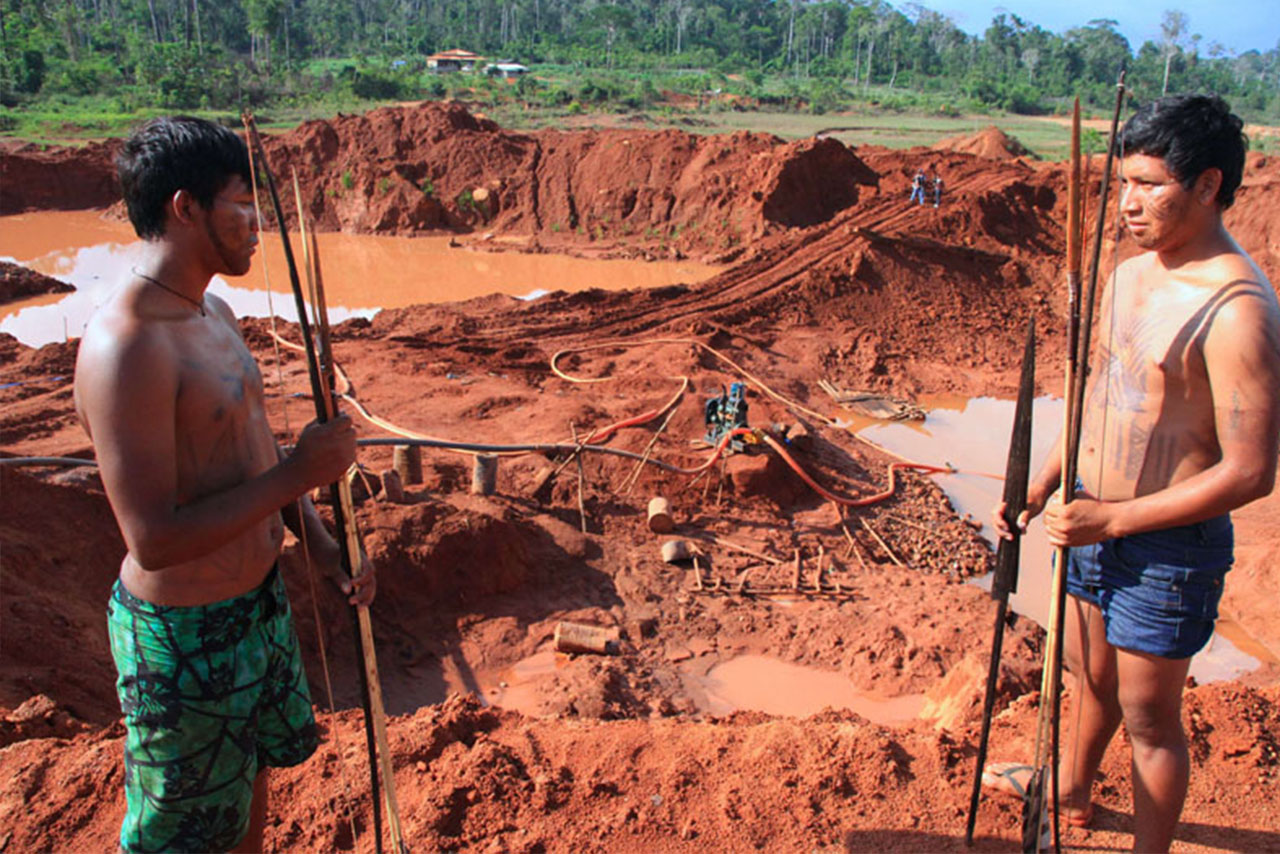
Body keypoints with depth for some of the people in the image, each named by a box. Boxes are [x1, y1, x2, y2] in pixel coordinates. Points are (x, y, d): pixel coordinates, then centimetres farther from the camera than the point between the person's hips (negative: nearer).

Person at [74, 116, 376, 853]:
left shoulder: (215, 313, 4)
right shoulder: (125, 349, -27)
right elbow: (154, 540, -29)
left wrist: (321, 544, 3)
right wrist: (297, 475, -25)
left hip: (260, 598, 9)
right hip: (186, 628, -8)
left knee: (254, 779, 28)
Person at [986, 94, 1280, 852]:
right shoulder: (1132, 273, 3)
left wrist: (1113, 519, -22)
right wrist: (1045, 483, 7)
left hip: (1168, 547, -8)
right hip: (1095, 522, 8)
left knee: (1149, 717, 9)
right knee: (1092, 676, 28)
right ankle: (1072, 786, 52)